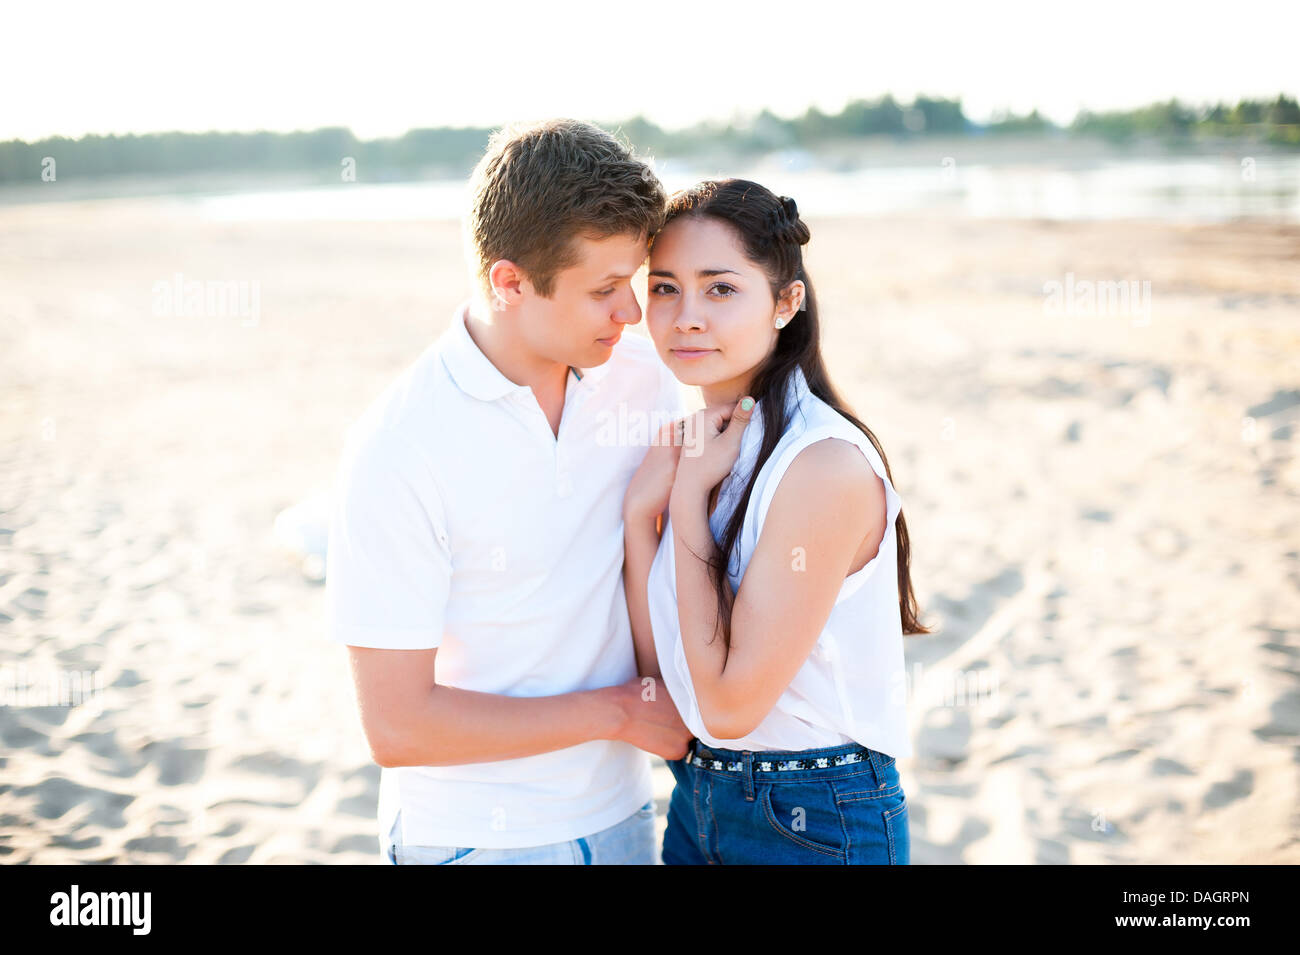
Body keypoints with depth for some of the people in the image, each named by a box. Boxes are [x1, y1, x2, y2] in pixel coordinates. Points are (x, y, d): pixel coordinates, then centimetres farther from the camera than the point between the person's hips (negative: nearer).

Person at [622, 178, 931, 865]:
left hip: (818, 825, -7)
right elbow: (662, 675, -3)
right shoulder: (695, 444, 1)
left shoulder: (827, 465, -23)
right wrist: (639, 513, -13)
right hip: (699, 800, 7)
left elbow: (728, 705, -23)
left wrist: (689, 502, -19)